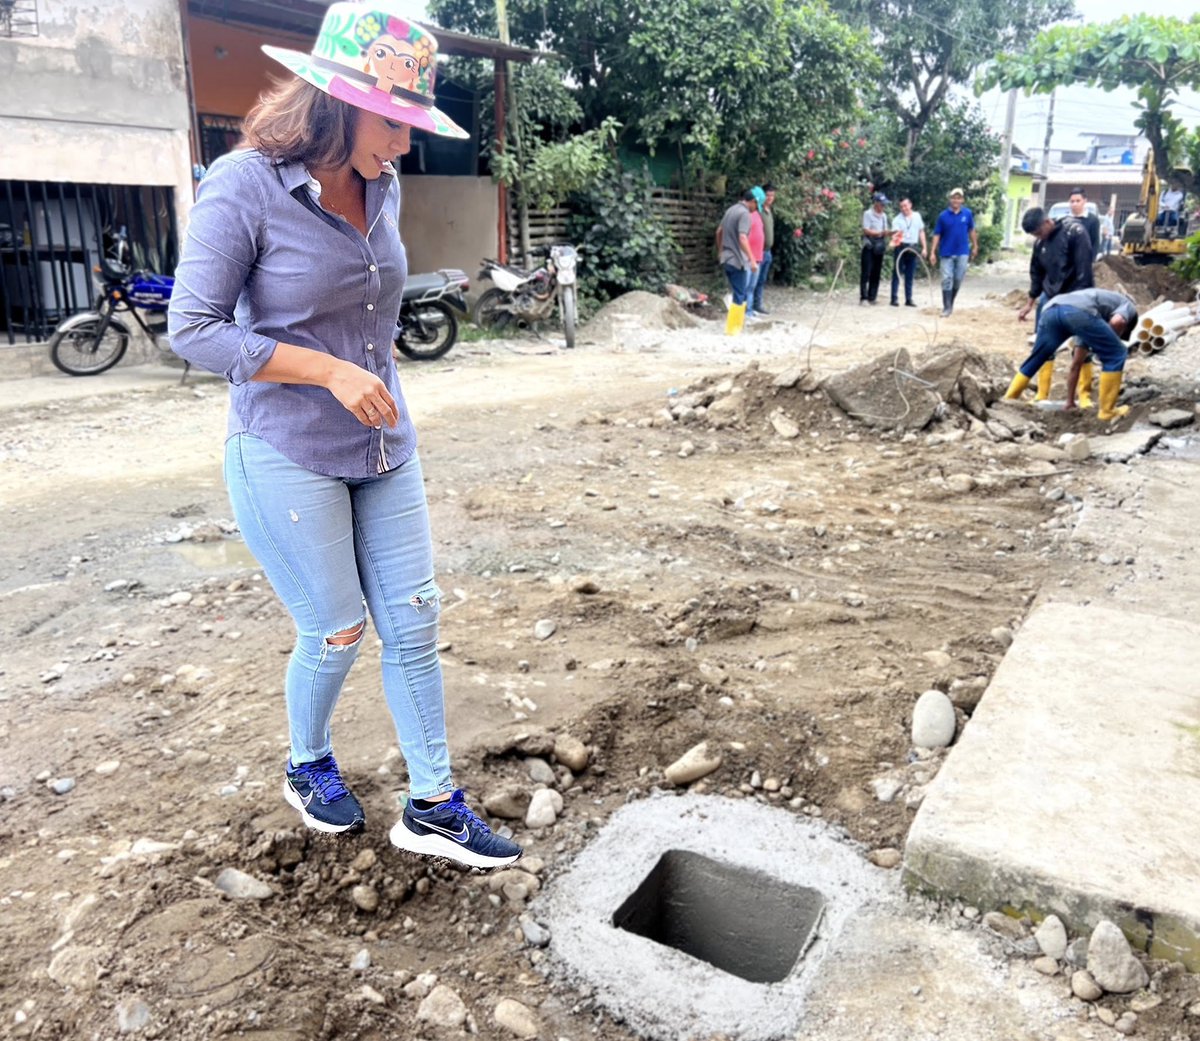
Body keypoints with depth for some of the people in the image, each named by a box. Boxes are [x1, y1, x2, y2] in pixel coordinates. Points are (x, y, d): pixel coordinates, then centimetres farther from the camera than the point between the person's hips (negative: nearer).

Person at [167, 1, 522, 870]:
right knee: (337, 632, 5)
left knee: (413, 622, 6)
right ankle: (308, 767, 36)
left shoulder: (382, 187, 4)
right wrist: (332, 372, -20)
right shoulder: (245, 186, -15)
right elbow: (194, 330, -16)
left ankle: (433, 807, 20)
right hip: (289, 459, -6)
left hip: (385, 449, 6)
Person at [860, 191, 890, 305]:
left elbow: (885, 231, 17)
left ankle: (871, 297, 8)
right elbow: (866, 230, -12)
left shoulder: (883, 216, 15)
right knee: (866, 272, -11)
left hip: (879, 247, 6)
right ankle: (863, 296, -11)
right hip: (869, 245, -6)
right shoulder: (868, 213, -4)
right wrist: (879, 233, -20)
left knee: (876, 273, 5)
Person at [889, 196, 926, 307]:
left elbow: (921, 232, 14)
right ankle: (894, 298, 1)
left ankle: (909, 299, 12)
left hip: (913, 248, 3)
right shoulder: (897, 219, -3)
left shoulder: (917, 216, 9)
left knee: (910, 275, 7)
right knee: (897, 273, -2)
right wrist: (894, 240, -40)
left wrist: (924, 247, 10)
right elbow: (895, 233, -18)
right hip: (900, 247, -3)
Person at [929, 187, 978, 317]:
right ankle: (946, 308, 0)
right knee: (947, 280, -4)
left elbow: (971, 230, 12)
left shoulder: (968, 214, 0)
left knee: (958, 280, 6)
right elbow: (937, 234, -3)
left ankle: (951, 303, 24)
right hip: (946, 253, -1)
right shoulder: (943, 215, -4)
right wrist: (933, 252, -9)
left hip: (962, 253, 1)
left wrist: (975, 246, 15)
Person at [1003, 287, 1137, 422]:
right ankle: (1107, 410, 11)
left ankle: (1010, 398, 34)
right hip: (1078, 311, -7)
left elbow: (1077, 363, 43)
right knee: (1115, 355, 10)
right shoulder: (1128, 306, 31)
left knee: (1036, 359, 28)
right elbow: (1117, 322, 1)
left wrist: (1070, 400, 46)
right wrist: (1109, 344, 20)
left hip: (1051, 310, 7)